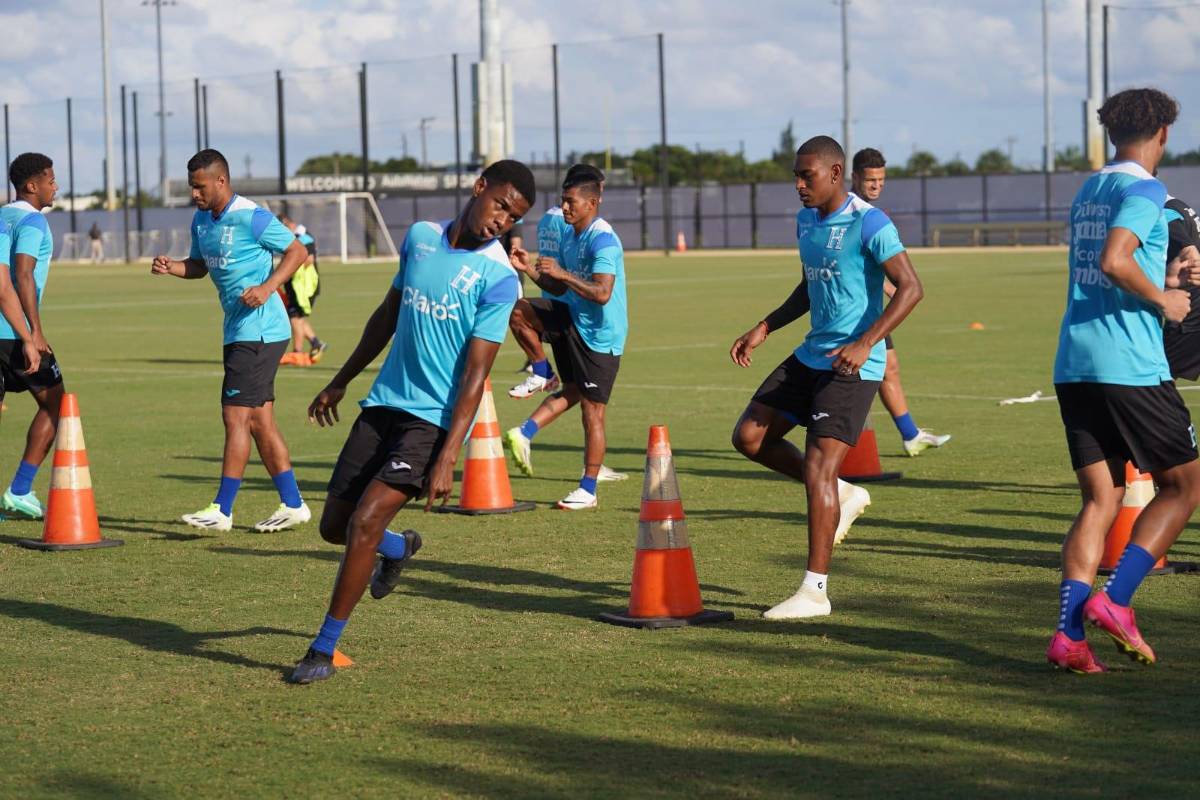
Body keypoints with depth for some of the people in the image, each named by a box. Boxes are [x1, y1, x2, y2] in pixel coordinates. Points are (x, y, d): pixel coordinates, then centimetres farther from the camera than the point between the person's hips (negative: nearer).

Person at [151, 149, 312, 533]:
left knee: (236, 415, -9)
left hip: (259, 331, -9)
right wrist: (171, 267, 2)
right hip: (238, 330, 9)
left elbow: (297, 251, -11)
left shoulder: (251, 217, -15)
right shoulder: (201, 220, 11)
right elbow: (199, 266, 23)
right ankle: (292, 504, 16)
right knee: (259, 420, 10)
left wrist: (267, 288, -23)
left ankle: (222, 510, -5)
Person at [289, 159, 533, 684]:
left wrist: (448, 458, -22)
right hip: (383, 404, 6)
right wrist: (341, 381, 24)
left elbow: (474, 374, -16)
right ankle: (399, 548, 42)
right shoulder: (420, 237, 5)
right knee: (334, 526, 8)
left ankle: (324, 649, -4)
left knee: (364, 521, -18)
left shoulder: (498, 277, -12)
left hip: (436, 419, -6)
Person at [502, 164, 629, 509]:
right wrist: (530, 270, 0)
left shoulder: (603, 241, -20)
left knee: (591, 409, -3)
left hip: (600, 334, -9)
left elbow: (602, 293, -30)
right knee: (518, 312, -4)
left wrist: (562, 273, -28)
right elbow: (558, 289, 15)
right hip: (573, 319, 9)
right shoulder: (567, 235, 8)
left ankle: (588, 491, 7)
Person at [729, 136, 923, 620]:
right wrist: (764, 329, 14)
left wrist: (865, 343, -28)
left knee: (818, 466, -13)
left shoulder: (868, 223, -15)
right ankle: (842, 496, 19)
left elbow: (910, 288, -19)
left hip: (853, 365, -9)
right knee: (749, 436, 4)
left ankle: (814, 591, -7)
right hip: (812, 355, 9)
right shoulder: (806, 220, 11)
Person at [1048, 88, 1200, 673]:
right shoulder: (1143, 190, -7)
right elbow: (1114, 261, -22)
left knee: (1100, 499, 6)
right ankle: (1115, 599, -6)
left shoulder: (1087, 191, 18)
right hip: (1130, 364, -7)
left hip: (1073, 363, 7)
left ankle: (1068, 634, -6)